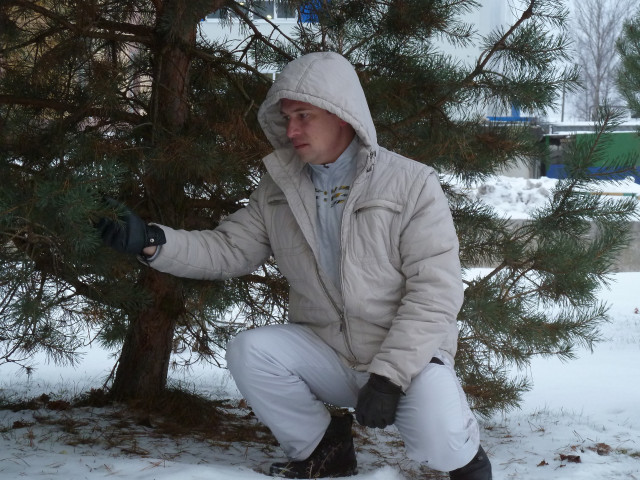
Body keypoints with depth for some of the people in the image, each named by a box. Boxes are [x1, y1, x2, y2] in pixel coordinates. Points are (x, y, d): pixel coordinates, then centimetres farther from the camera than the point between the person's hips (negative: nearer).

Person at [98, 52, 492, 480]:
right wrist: (152, 241, -18)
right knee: (249, 351, -22)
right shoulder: (280, 190, 2)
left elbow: (436, 292, -16)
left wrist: (389, 376, -24)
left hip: (409, 352, -4)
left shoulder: (412, 185, -11)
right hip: (327, 350, 4)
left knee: (439, 440, -31)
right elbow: (226, 250, 1)